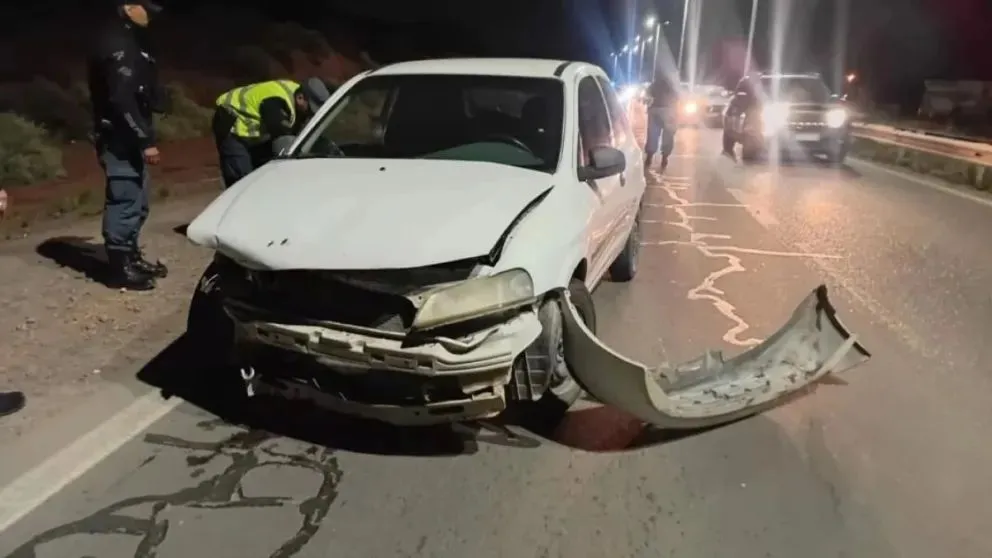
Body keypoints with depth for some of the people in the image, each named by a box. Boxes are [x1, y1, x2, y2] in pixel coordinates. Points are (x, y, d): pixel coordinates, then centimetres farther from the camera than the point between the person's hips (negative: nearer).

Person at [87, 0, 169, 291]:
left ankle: (131, 257, 29)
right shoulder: (116, 44, -15)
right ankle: (119, 267, 1)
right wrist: (146, 140, -24)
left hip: (128, 138, 11)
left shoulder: (129, 41, 17)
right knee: (125, 202, -7)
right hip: (119, 139, -10)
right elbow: (121, 99, -23)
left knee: (137, 202, 17)